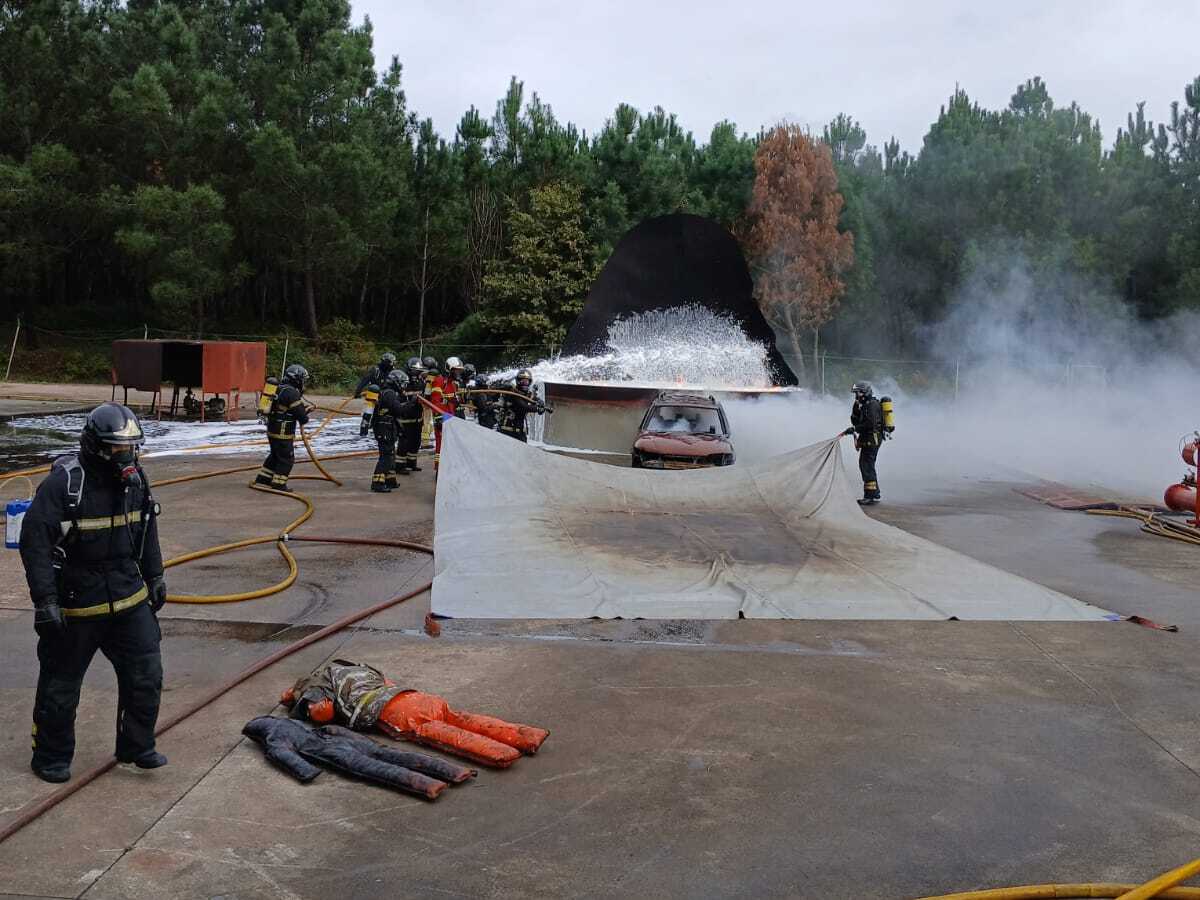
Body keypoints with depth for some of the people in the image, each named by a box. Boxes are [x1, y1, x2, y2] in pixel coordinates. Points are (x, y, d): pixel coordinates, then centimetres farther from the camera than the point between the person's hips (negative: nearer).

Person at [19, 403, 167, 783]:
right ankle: (51, 758, 30)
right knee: (60, 685, 11)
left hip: (130, 599, 6)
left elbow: (147, 531, 14)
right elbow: (35, 542, -20)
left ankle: (137, 746, 27)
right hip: (75, 605, -6)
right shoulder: (63, 483, -21)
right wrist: (44, 600, -21)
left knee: (146, 676, 10)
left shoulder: (135, 480, 0)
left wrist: (155, 577, 16)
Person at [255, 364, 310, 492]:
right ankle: (278, 484, 4)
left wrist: (306, 408, 7)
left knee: (275, 455, 22)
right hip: (283, 432, -10)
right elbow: (300, 413, -18)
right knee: (287, 459, 1)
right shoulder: (291, 393, -20)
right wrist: (305, 419, 2)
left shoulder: (281, 389, 11)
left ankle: (262, 480, 28)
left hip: (272, 429, 10)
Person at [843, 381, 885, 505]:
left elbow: (870, 423, -24)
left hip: (872, 439, -11)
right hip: (868, 440, 11)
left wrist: (854, 429, -22)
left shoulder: (872, 404, -13)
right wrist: (856, 407, 4)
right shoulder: (865, 405, 20)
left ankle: (870, 497, -12)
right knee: (865, 465, 15)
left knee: (867, 466, -12)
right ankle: (876, 494, 23)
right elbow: (855, 421, 16)